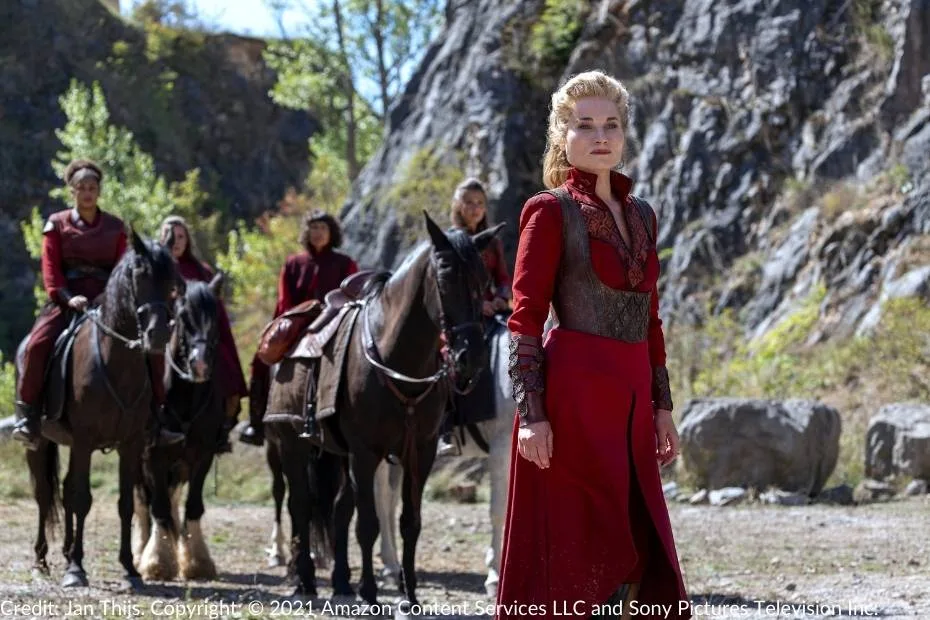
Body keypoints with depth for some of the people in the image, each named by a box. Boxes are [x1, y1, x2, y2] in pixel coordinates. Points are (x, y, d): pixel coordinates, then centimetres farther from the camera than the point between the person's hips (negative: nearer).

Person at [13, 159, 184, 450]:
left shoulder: (115, 227, 13)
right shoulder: (57, 224, 7)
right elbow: (50, 268, -2)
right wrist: (66, 297, -18)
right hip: (68, 299, -2)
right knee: (38, 344, -28)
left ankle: (155, 416, -4)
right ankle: (26, 415, -17)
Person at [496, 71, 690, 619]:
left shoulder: (641, 215, 15)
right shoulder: (550, 211, -5)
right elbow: (525, 320, -9)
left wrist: (662, 407, 15)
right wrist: (531, 414, -17)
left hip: (629, 404, 7)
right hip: (573, 395, -7)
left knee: (644, 559, 6)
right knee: (574, 555, -4)